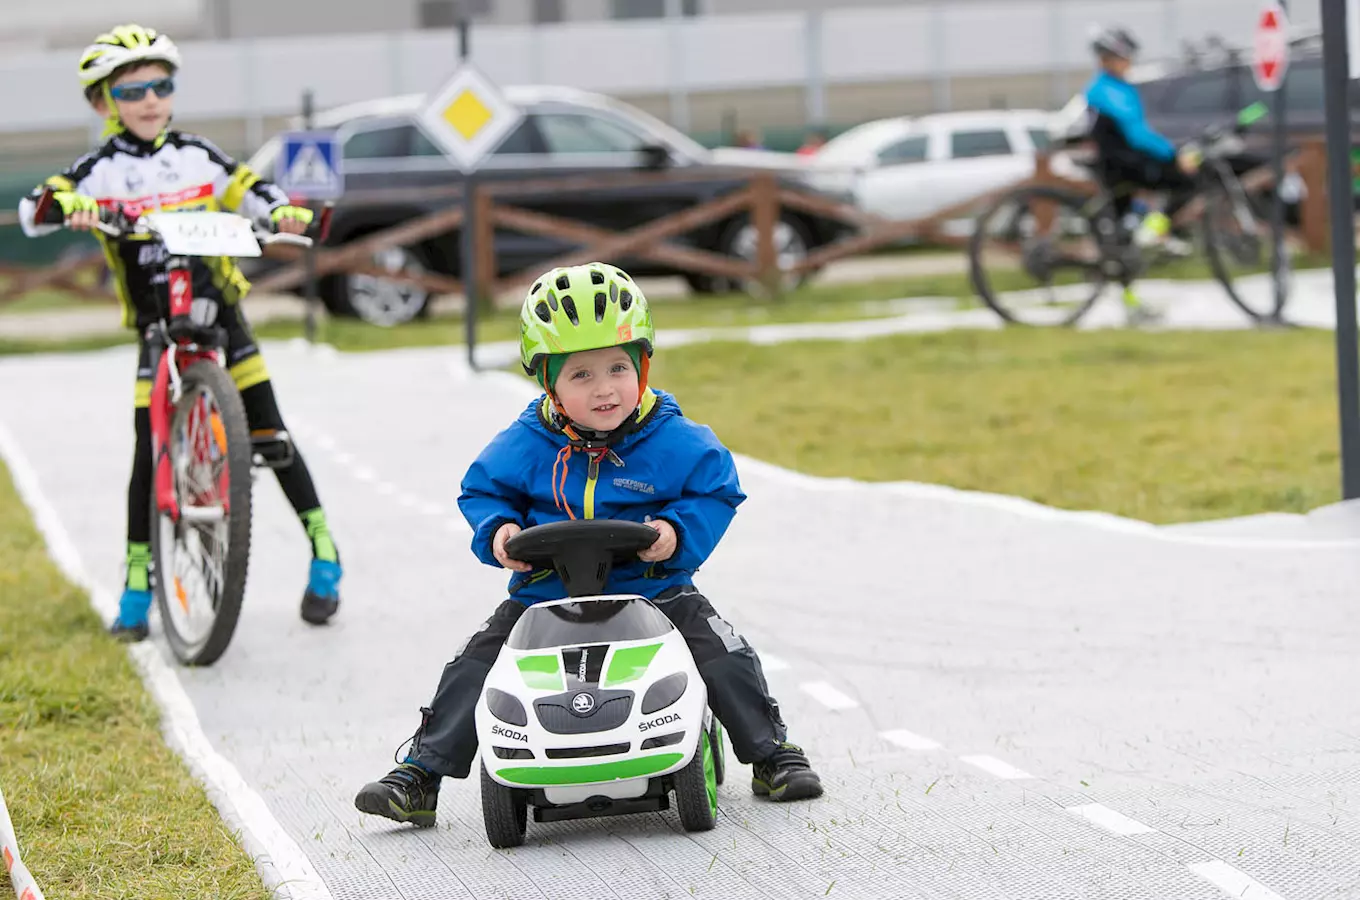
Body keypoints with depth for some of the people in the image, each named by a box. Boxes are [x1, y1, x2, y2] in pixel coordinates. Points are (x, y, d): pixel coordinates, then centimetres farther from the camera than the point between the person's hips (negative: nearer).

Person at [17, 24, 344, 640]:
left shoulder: (198, 157, 3)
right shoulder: (101, 171, -4)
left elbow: (252, 192, 8)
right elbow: (33, 210, -13)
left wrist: (285, 213, -14)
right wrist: (68, 206, -35)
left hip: (221, 317, 1)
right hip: (156, 331, -1)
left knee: (269, 434, -1)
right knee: (150, 452, -5)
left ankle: (323, 549, 9)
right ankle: (137, 583, 5)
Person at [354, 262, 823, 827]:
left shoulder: (675, 441, -7)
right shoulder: (525, 446, -5)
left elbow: (717, 490, 1)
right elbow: (481, 491, 8)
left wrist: (679, 531, -17)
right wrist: (497, 531, -12)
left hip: (653, 588, -1)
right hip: (544, 595, 1)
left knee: (726, 657, -14)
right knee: (473, 668, -9)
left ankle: (772, 757, 8)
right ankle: (420, 774, 2)